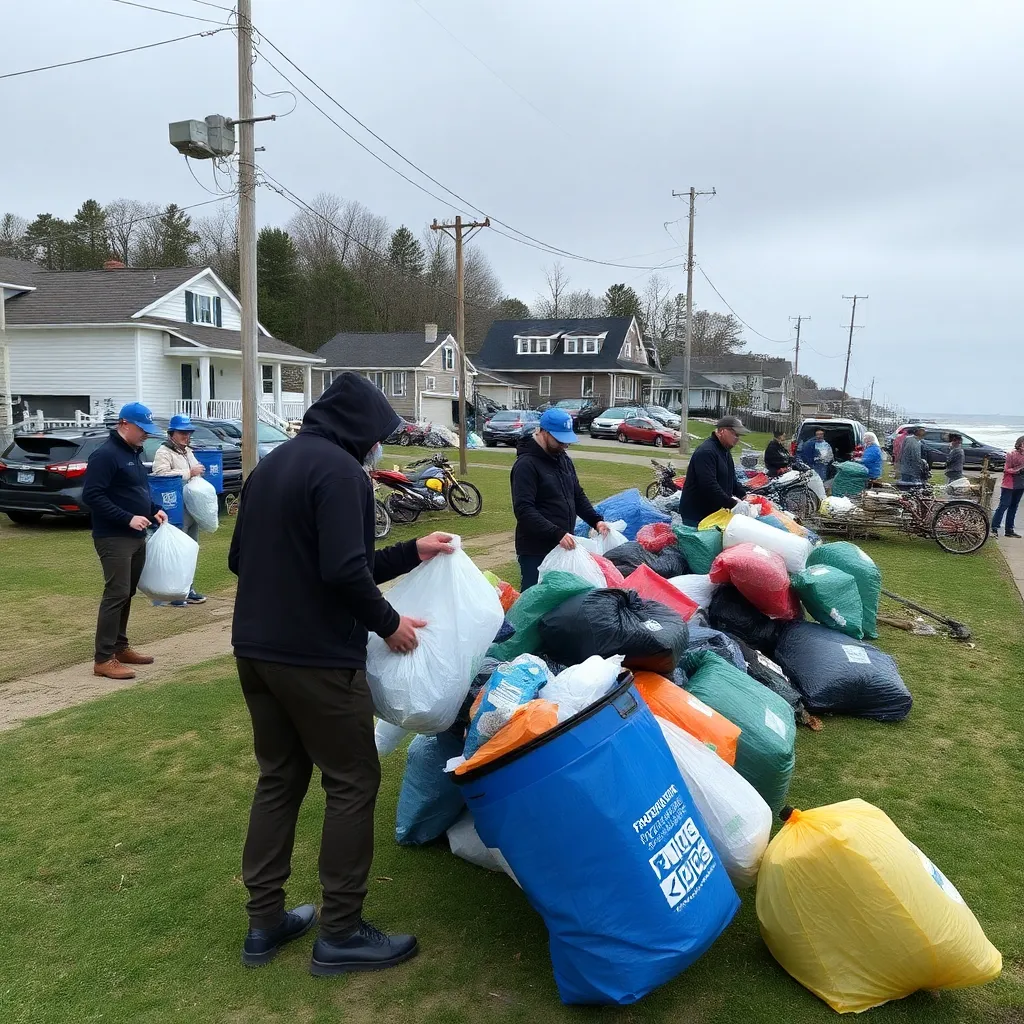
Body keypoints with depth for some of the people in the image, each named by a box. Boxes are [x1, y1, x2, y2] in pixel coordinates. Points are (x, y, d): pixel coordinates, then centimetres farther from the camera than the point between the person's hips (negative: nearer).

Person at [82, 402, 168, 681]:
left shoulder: (134, 453, 15)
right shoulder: (105, 455, -15)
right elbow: (91, 496, -21)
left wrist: (155, 509, 7)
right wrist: (128, 518, -24)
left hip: (136, 537, 9)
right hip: (114, 538, -9)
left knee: (127, 594, 14)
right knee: (116, 594, -11)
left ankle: (120, 647, 24)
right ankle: (104, 659, -6)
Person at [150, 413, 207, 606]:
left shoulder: (188, 452, 20)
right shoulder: (164, 452, -8)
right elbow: (160, 475, -26)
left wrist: (200, 473, 13)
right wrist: (189, 473, -22)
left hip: (192, 509, 9)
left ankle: (187, 589, 23)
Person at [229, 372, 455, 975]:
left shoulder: (272, 465, 14)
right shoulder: (339, 470, -15)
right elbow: (344, 570, -26)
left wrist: (410, 554, 17)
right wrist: (388, 623, -7)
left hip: (256, 649, 9)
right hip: (316, 657, -9)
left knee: (279, 779, 18)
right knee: (353, 783, 4)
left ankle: (265, 922, 26)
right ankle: (341, 933, 13)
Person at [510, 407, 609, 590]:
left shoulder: (564, 459, 12)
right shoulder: (526, 464, -14)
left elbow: (578, 495, 20)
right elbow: (524, 510, -23)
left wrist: (596, 520, 4)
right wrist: (557, 534, -29)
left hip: (563, 547, 8)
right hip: (535, 553, -8)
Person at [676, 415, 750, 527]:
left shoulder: (725, 451, 16)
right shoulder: (706, 451, -19)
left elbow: (732, 481, 23)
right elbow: (709, 485, -28)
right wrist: (731, 503, -27)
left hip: (713, 512, 10)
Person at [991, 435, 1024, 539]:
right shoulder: (1011, 454, -10)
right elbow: (1006, 470, -10)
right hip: (1009, 485, -6)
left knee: (1013, 507, 11)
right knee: (1003, 506, -8)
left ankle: (1009, 530, 17)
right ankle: (994, 528, -7)